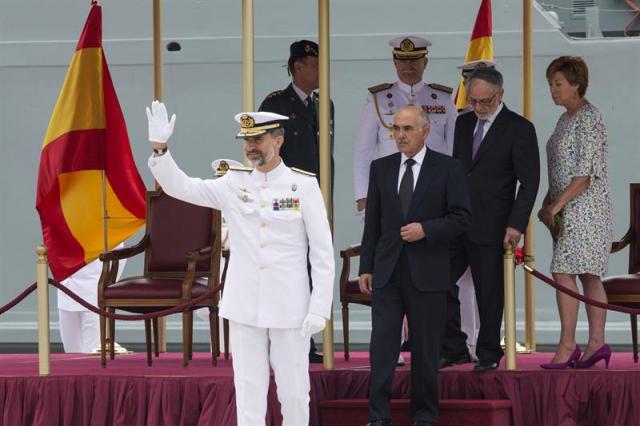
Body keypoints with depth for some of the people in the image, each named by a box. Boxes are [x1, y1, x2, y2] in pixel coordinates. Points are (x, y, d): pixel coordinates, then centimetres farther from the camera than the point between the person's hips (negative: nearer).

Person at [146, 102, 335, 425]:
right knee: (249, 392, 4)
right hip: (244, 308, 2)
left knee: (294, 391, 4)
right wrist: (159, 147, -14)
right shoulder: (233, 184, 4)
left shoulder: (304, 185, -3)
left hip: (289, 308, -2)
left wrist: (320, 308, -9)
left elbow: (322, 252, -4)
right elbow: (179, 187, 3)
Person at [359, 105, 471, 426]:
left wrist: (426, 229, -16)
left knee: (426, 348, 5)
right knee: (382, 344, -6)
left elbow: (461, 218, -2)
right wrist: (366, 267, 7)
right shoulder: (381, 168, 9)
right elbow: (372, 223, 11)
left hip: (427, 274, -2)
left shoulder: (447, 168, 0)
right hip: (387, 272, 2)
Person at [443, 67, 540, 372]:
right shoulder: (464, 123, 13)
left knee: (489, 293, 2)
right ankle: (453, 349, 9)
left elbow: (529, 182, -8)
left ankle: (488, 354, 13)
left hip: (490, 228, -6)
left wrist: (516, 225, -15)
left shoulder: (519, 129, -6)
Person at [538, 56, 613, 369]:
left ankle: (567, 345, -12)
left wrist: (557, 205, -17)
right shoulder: (566, 119, 16)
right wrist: (548, 203, 12)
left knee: (563, 273, -13)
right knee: (589, 276, 7)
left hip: (584, 207, -10)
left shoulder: (588, 119, -13)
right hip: (569, 210, 10)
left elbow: (586, 173, -18)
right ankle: (597, 342, 7)